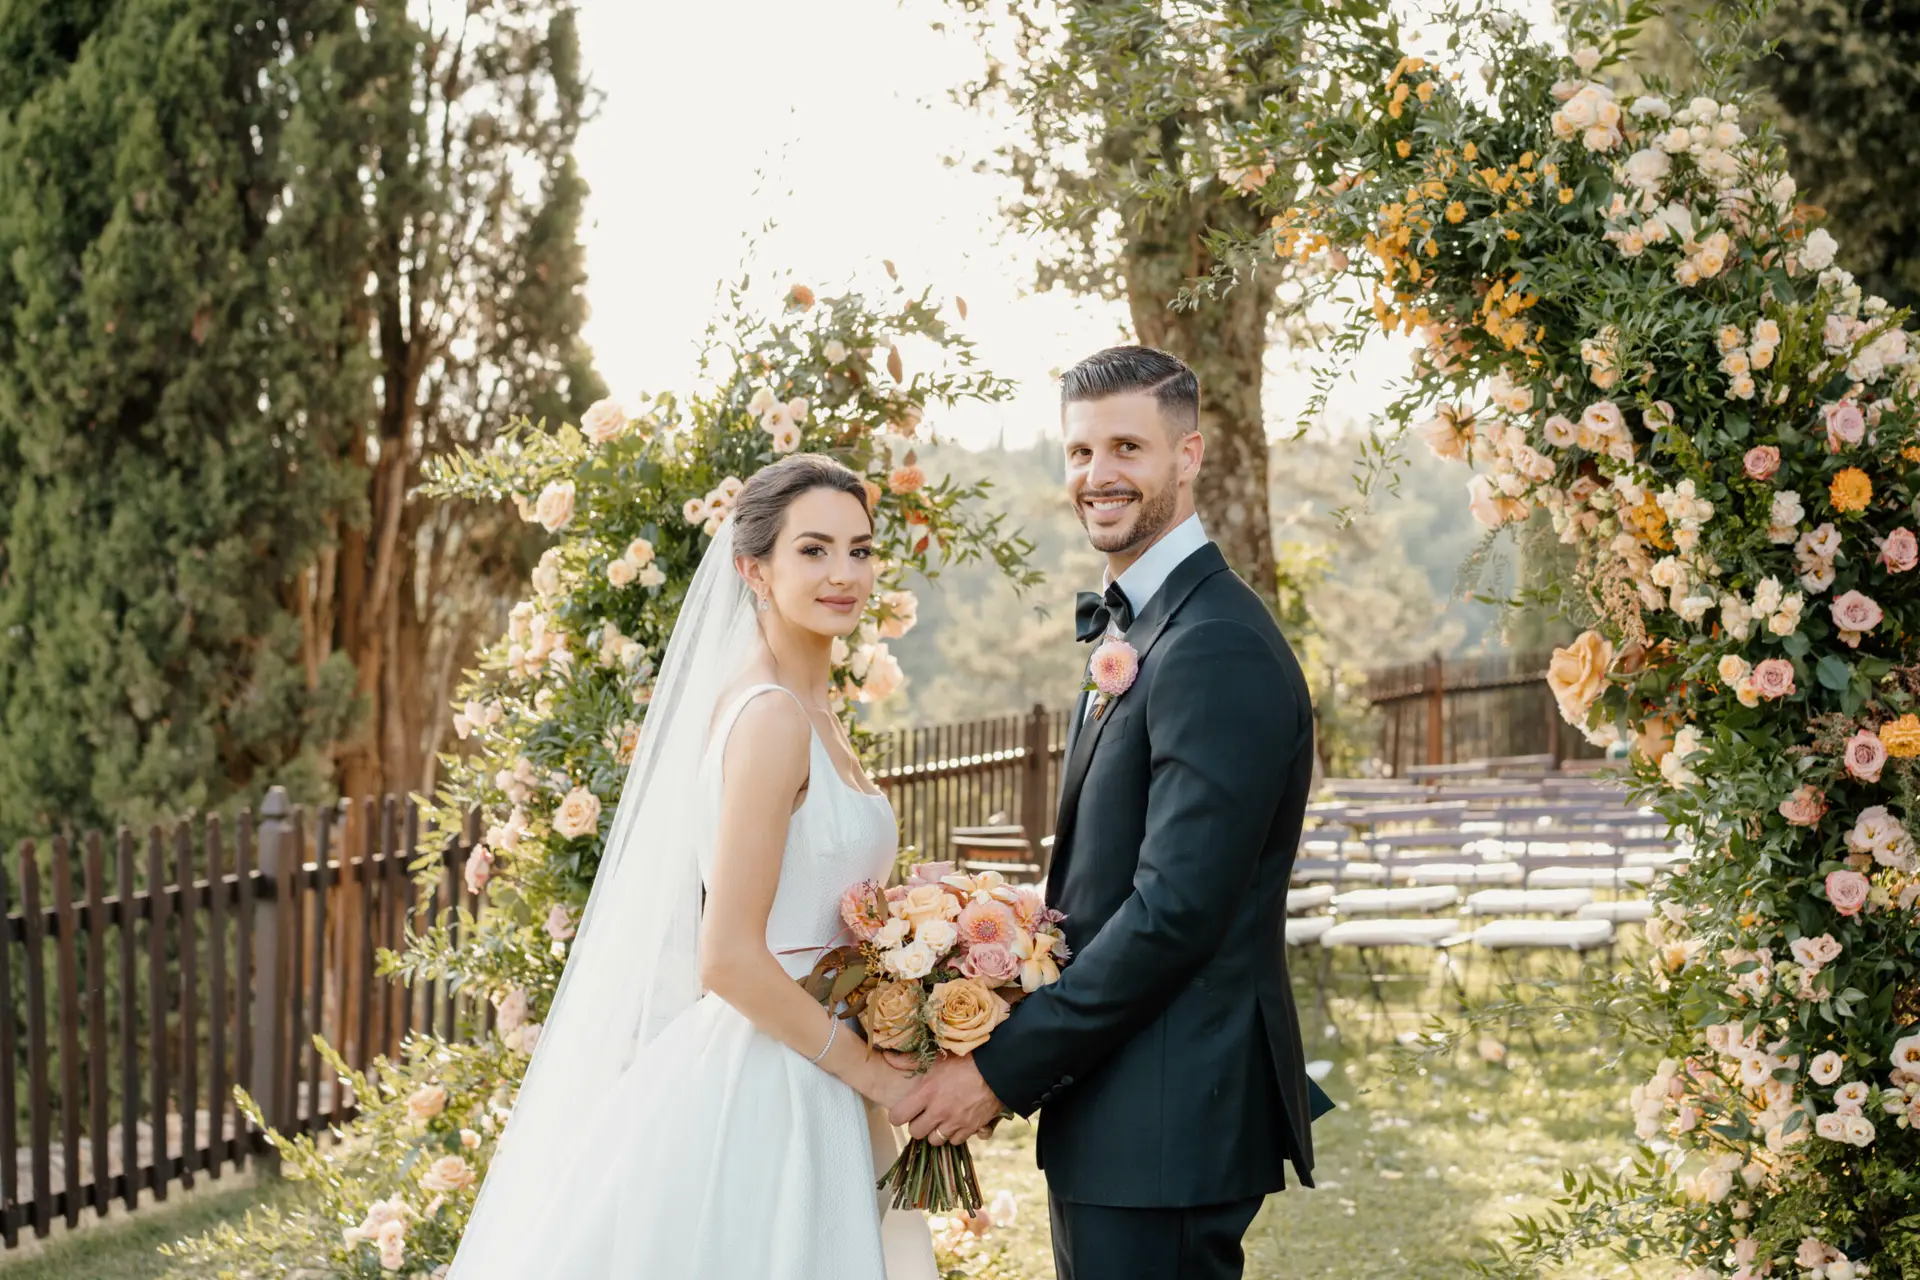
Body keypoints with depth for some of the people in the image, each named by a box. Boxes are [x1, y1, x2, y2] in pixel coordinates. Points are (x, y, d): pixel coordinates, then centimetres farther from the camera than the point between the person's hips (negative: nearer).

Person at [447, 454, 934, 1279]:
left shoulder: (806, 714, 12)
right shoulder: (771, 717, -16)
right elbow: (729, 959, -21)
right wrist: (869, 1071, -14)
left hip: (797, 1094, 9)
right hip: (757, 1095, -9)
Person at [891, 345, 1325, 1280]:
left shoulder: (1217, 648, -17)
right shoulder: (1132, 630, 16)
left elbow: (1175, 911, -22)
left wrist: (1004, 1070, -17)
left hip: (1167, 1120, -10)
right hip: (1113, 1111, 10)